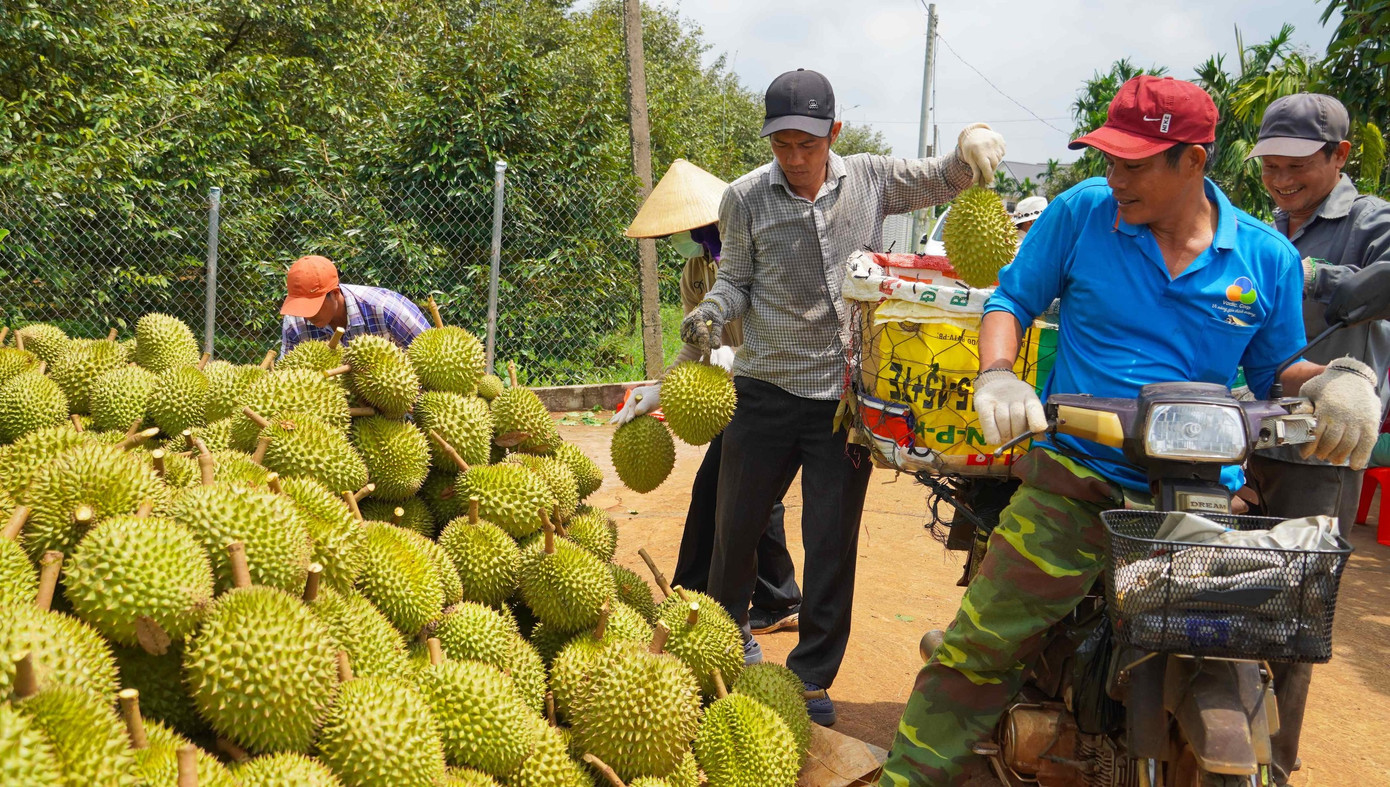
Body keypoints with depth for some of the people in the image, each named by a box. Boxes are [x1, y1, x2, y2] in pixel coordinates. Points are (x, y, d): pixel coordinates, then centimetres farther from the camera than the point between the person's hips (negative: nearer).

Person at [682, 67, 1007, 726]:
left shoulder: (870, 180, -1)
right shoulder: (746, 199, -3)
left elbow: (946, 180, 8)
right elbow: (736, 278, 4)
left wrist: (973, 142, -14)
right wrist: (710, 311, -17)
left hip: (845, 393, 0)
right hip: (766, 389, 0)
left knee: (832, 545, 6)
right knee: (736, 524, 13)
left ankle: (812, 677, 24)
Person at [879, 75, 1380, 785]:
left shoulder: (1268, 258, 4)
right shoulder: (1082, 211, 0)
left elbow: (1273, 367, 14)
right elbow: (1011, 299, 7)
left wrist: (1338, 379, -8)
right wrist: (997, 375, -12)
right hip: (1075, 479, -2)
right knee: (977, 653, -6)